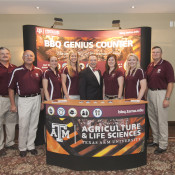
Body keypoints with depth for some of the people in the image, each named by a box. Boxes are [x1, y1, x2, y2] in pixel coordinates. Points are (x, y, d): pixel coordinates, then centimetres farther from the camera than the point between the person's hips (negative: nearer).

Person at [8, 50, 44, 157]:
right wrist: (13, 104, -5)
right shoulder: (17, 71, -4)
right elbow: (11, 88, -2)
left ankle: (31, 146, 25)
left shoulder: (39, 71, 6)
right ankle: (22, 148, 20)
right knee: (23, 125, 2)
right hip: (23, 100, -3)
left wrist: (43, 101, 9)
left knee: (34, 124, 10)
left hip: (36, 99, 3)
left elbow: (42, 87, 12)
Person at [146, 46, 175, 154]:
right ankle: (156, 140, 31)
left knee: (162, 120, -1)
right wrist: (147, 94, 10)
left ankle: (163, 145, 13)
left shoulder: (166, 65, -8)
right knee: (152, 118, 14)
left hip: (161, 93, -7)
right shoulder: (150, 66, 12)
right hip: (150, 93, 7)